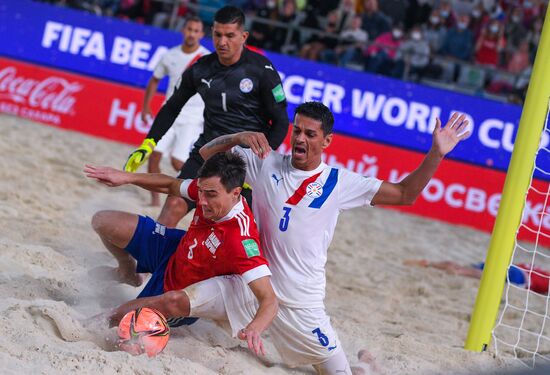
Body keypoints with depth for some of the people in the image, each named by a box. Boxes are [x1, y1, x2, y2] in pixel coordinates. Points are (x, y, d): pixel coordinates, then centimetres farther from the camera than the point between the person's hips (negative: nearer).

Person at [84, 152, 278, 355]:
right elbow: (171, 185, -1)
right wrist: (126, 177, -12)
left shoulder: (242, 241, -44)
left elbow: (269, 300, -48)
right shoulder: (209, 188, -23)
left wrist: (254, 329, -68)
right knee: (103, 222, 7)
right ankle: (129, 273, 38)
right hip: (174, 251, 6)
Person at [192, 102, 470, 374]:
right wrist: (239, 137, -17)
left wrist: (436, 153, -10)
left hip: (299, 302, 0)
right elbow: (207, 152, 2)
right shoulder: (266, 163, 1)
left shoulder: (339, 183, -1)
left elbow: (405, 194, 1)